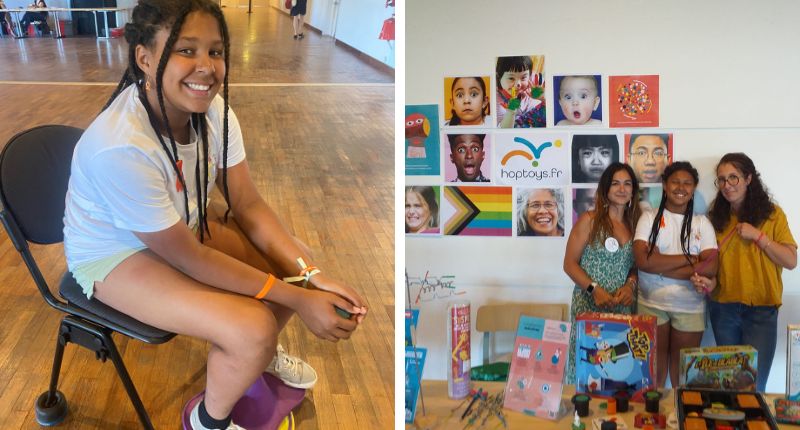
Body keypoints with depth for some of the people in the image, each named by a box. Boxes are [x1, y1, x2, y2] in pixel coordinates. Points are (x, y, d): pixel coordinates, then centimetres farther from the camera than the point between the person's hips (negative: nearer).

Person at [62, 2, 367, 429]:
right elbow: (189, 258, -29)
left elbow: (249, 205, -9)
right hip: (114, 254, -7)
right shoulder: (119, 147, -36)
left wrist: (311, 275, -22)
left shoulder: (212, 109, -17)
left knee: (295, 264, 0)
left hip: (182, 222, 7)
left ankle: (261, 352, 30)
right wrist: (298, 300, -27)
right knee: (253, 329, -22)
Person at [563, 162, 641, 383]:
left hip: (623, 307, 4)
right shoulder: (589, 220, -1)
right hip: (588, 304, -4)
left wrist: (630, 285, -5)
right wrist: (594, 289, -16)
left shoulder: (635, 224, 11)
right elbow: (570, 263, -4)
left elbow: (635, 266, 16)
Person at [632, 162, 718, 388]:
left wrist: (660, 266, -17)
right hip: (651, 304, -1)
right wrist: (689, 259, -14)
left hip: (690, 307, 1)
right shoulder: (649, 218, -3)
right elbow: (643, 261, -16)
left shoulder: (702, 223, 1)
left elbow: (710, 267, -12)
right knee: (654, 362, 10)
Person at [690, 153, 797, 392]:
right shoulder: (717, 216, 6)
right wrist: (710, 281, -9)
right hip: (723, 307, 3)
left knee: (753, 384, -2)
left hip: (761, 310, -3)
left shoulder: (771, 213, -2)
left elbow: (791, 261, -6)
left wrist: (758, 236, -15)